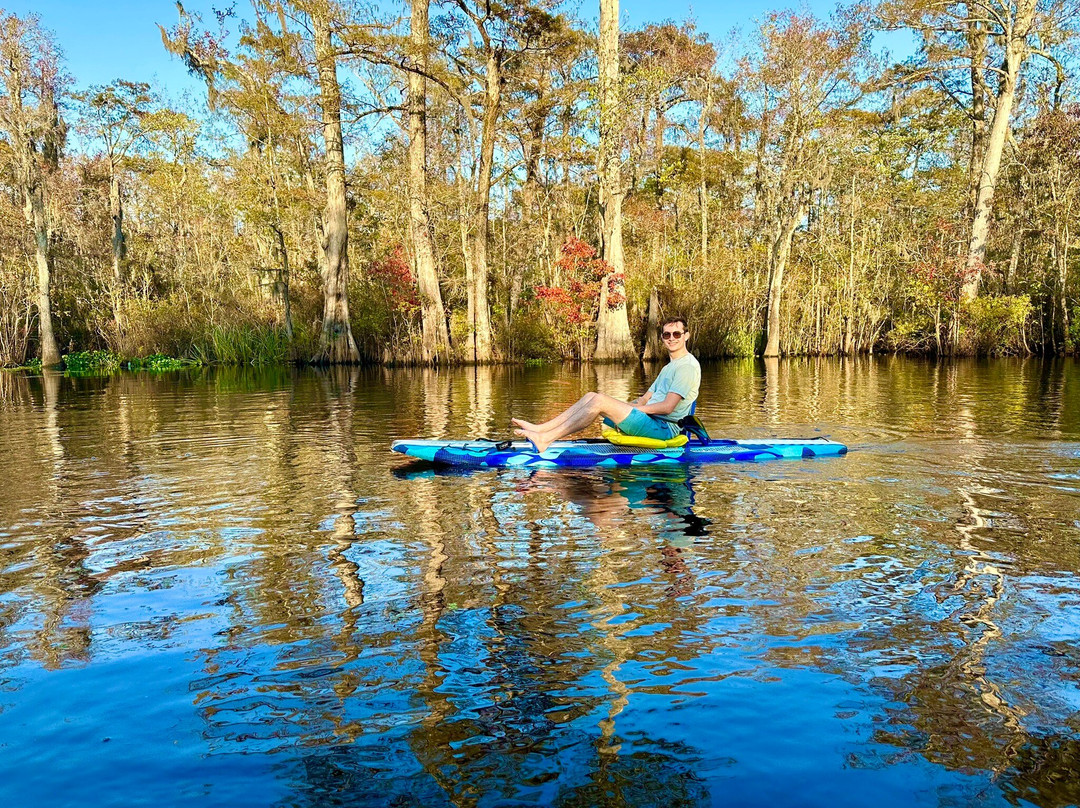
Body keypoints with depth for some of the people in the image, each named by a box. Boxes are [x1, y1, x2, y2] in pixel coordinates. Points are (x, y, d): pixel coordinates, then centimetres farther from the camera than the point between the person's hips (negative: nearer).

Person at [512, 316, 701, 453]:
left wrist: (631, 408, -8)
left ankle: (545, 439, -24)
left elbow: (667, 407, -17)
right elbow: (645, 399, 21)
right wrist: (622, 409, 2)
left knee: (599, 400, -23)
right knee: (591, 396, 0)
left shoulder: (688, 366, -8)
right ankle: (539, 429, -7)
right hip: (652, 422, 9)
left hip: (664, 427, -9)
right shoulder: (669, 367, 24)